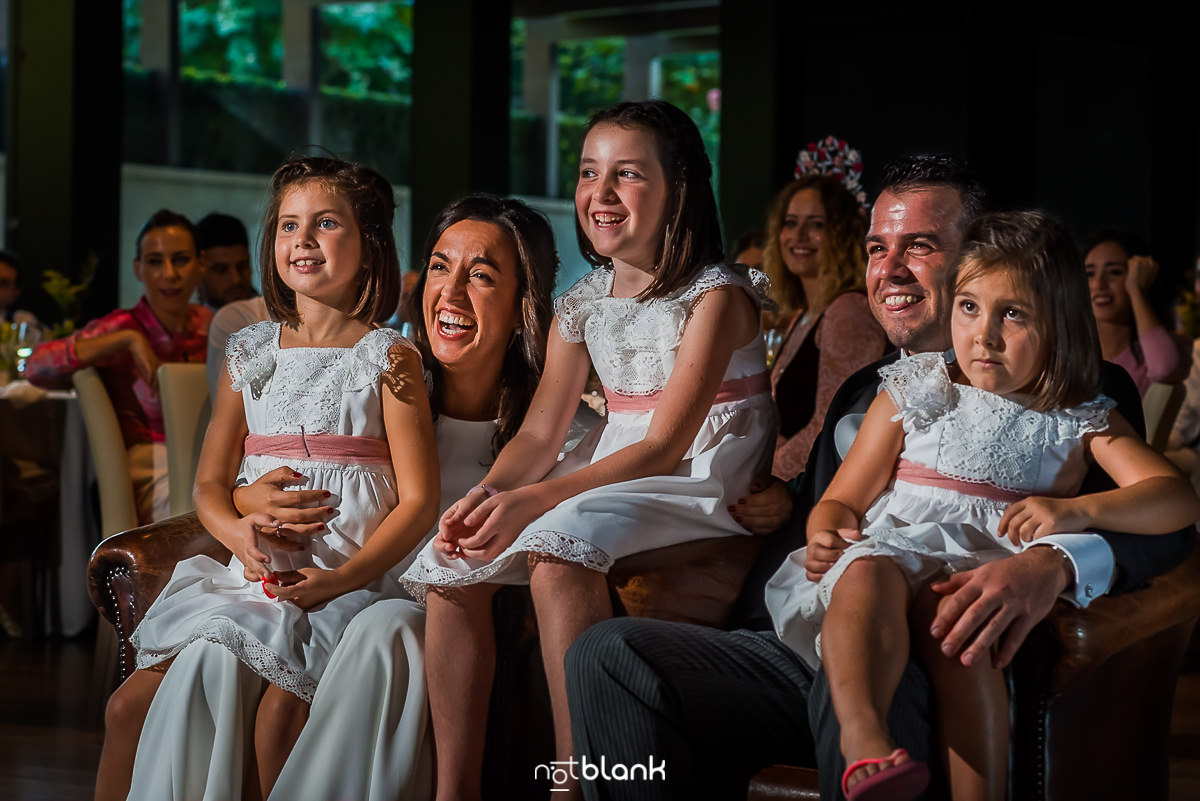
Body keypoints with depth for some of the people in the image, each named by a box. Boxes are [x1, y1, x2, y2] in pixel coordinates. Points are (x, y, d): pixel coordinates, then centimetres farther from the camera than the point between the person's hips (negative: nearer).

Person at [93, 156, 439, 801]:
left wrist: (341, 578, -16)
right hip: (254, 575, 5)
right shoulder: (251, 353, 15)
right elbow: (210, 482, 16)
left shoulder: (387, 357, 1)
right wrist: (240, 533, -8)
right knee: (130, 704, -12)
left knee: (276, 710, -31)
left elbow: (417, 499, -3)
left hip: (346, 583, -4)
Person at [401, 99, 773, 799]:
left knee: (559, 546, -34)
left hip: (699, 481, -7)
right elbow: (540, 434, 5)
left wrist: (532, 501, -28)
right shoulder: (582, 305, 11)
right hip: (611, 474, 7)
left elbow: (664, 448, -19)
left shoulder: (716, 296, -11)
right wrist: (486, 496, -18)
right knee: (453, 565, -10)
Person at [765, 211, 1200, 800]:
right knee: (867, 570, -35)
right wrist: (826, 534, -10)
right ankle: (864, 741, -57)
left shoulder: (1080, 423, 15)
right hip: (892, 547, 1)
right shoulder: (914, 394, 18)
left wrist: (1078, 510, -15)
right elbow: (843, 500, 16)